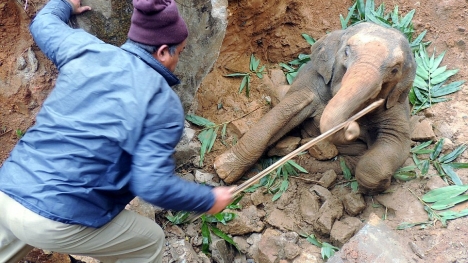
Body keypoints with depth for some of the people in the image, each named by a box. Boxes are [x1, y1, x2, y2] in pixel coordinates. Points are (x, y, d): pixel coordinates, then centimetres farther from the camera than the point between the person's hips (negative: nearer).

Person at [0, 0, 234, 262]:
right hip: (58, 223, -6)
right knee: (150, 242, 18)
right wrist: (209, 199, -1)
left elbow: (43, 23, 26)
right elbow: (154, 186, -17)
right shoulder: (164, 104, -11)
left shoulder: (86, 49, 4)